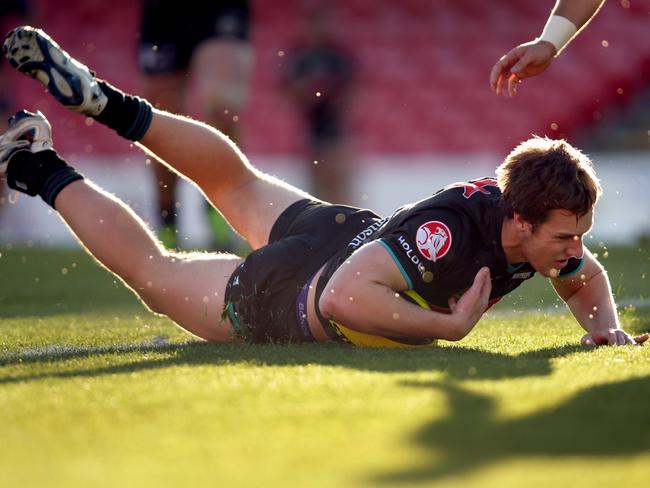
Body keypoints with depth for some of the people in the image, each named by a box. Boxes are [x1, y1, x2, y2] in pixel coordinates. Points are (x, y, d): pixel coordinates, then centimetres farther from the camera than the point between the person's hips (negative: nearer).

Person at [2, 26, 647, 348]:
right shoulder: (446, 231, -45)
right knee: (152, 271, 21)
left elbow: (586, 279, 1)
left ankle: (104, 103, 42)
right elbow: (342, 297, -51)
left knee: (235, 181, 33)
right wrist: (450, 325, -46)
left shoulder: (540, 223, -21)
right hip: (274, 299, -6)